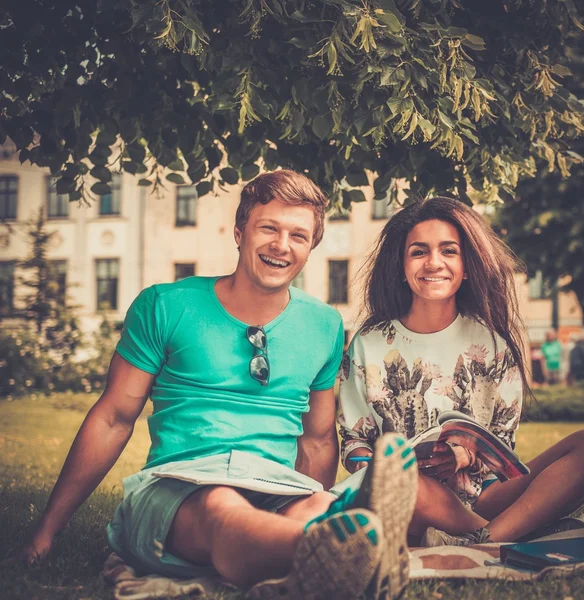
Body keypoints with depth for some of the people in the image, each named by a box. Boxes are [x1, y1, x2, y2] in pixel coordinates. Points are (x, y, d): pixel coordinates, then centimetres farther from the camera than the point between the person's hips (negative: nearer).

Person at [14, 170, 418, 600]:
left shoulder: (325, 326, 14)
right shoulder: (165, 307, 5)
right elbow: (113, 420, 8)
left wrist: (320, 524, 8)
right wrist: (47, 531, 7)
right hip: (174, 483, -3)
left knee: (317, 511, -36)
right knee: (221, 509, -41)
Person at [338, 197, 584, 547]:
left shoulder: (492, 338, 8)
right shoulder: (369, 344, 6)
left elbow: (503, 439, 8)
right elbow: (354, 439, 7)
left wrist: (465, 457, -15)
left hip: (482, 495, 3)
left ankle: (480, 541, -36)